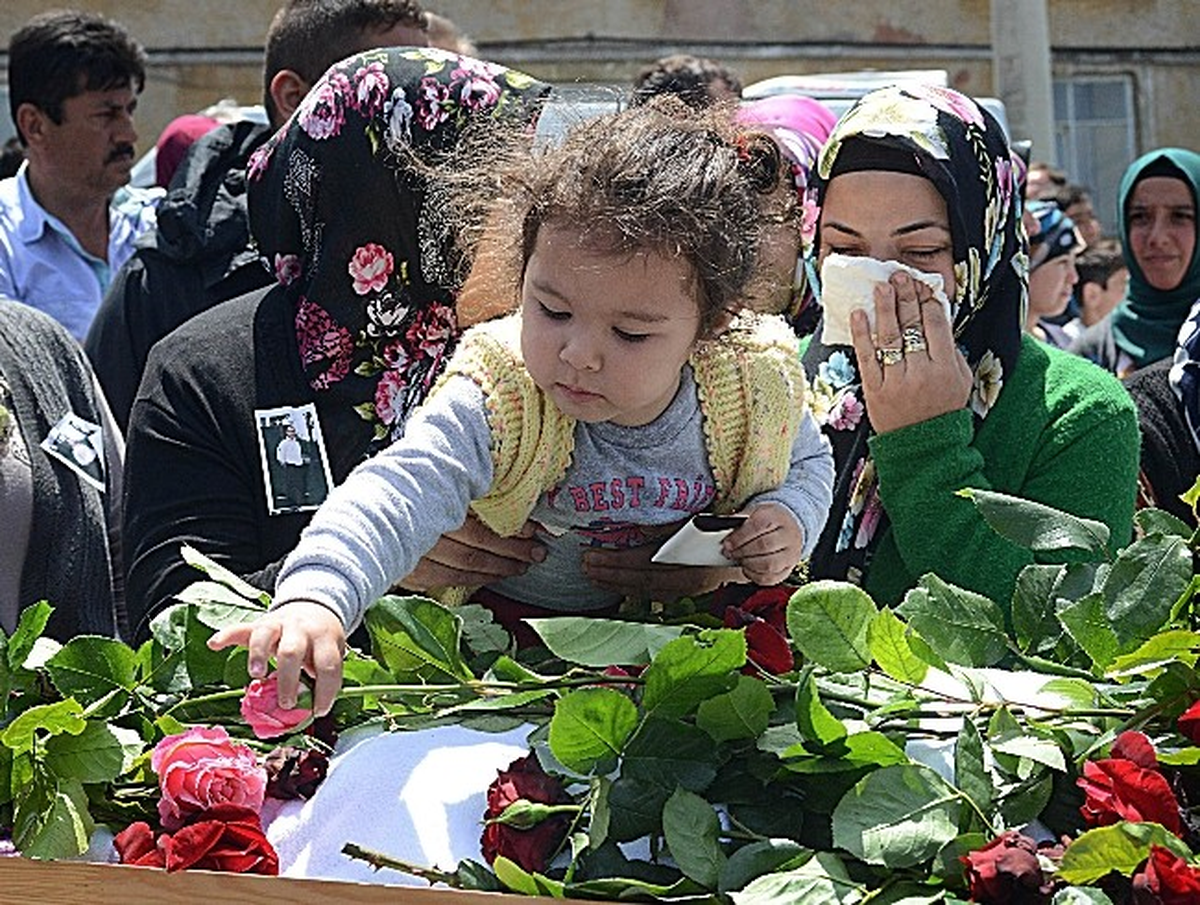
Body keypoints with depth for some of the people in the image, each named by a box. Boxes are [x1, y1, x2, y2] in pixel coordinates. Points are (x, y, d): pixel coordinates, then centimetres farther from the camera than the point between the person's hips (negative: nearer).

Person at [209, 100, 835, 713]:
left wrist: (789, 520, -16)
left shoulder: (757, 393, -17)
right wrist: (318, 594, -62)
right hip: (506, 617, -2)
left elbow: (808, 463, 7)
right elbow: (401, 492, -43)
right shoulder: (496, 406, -28)